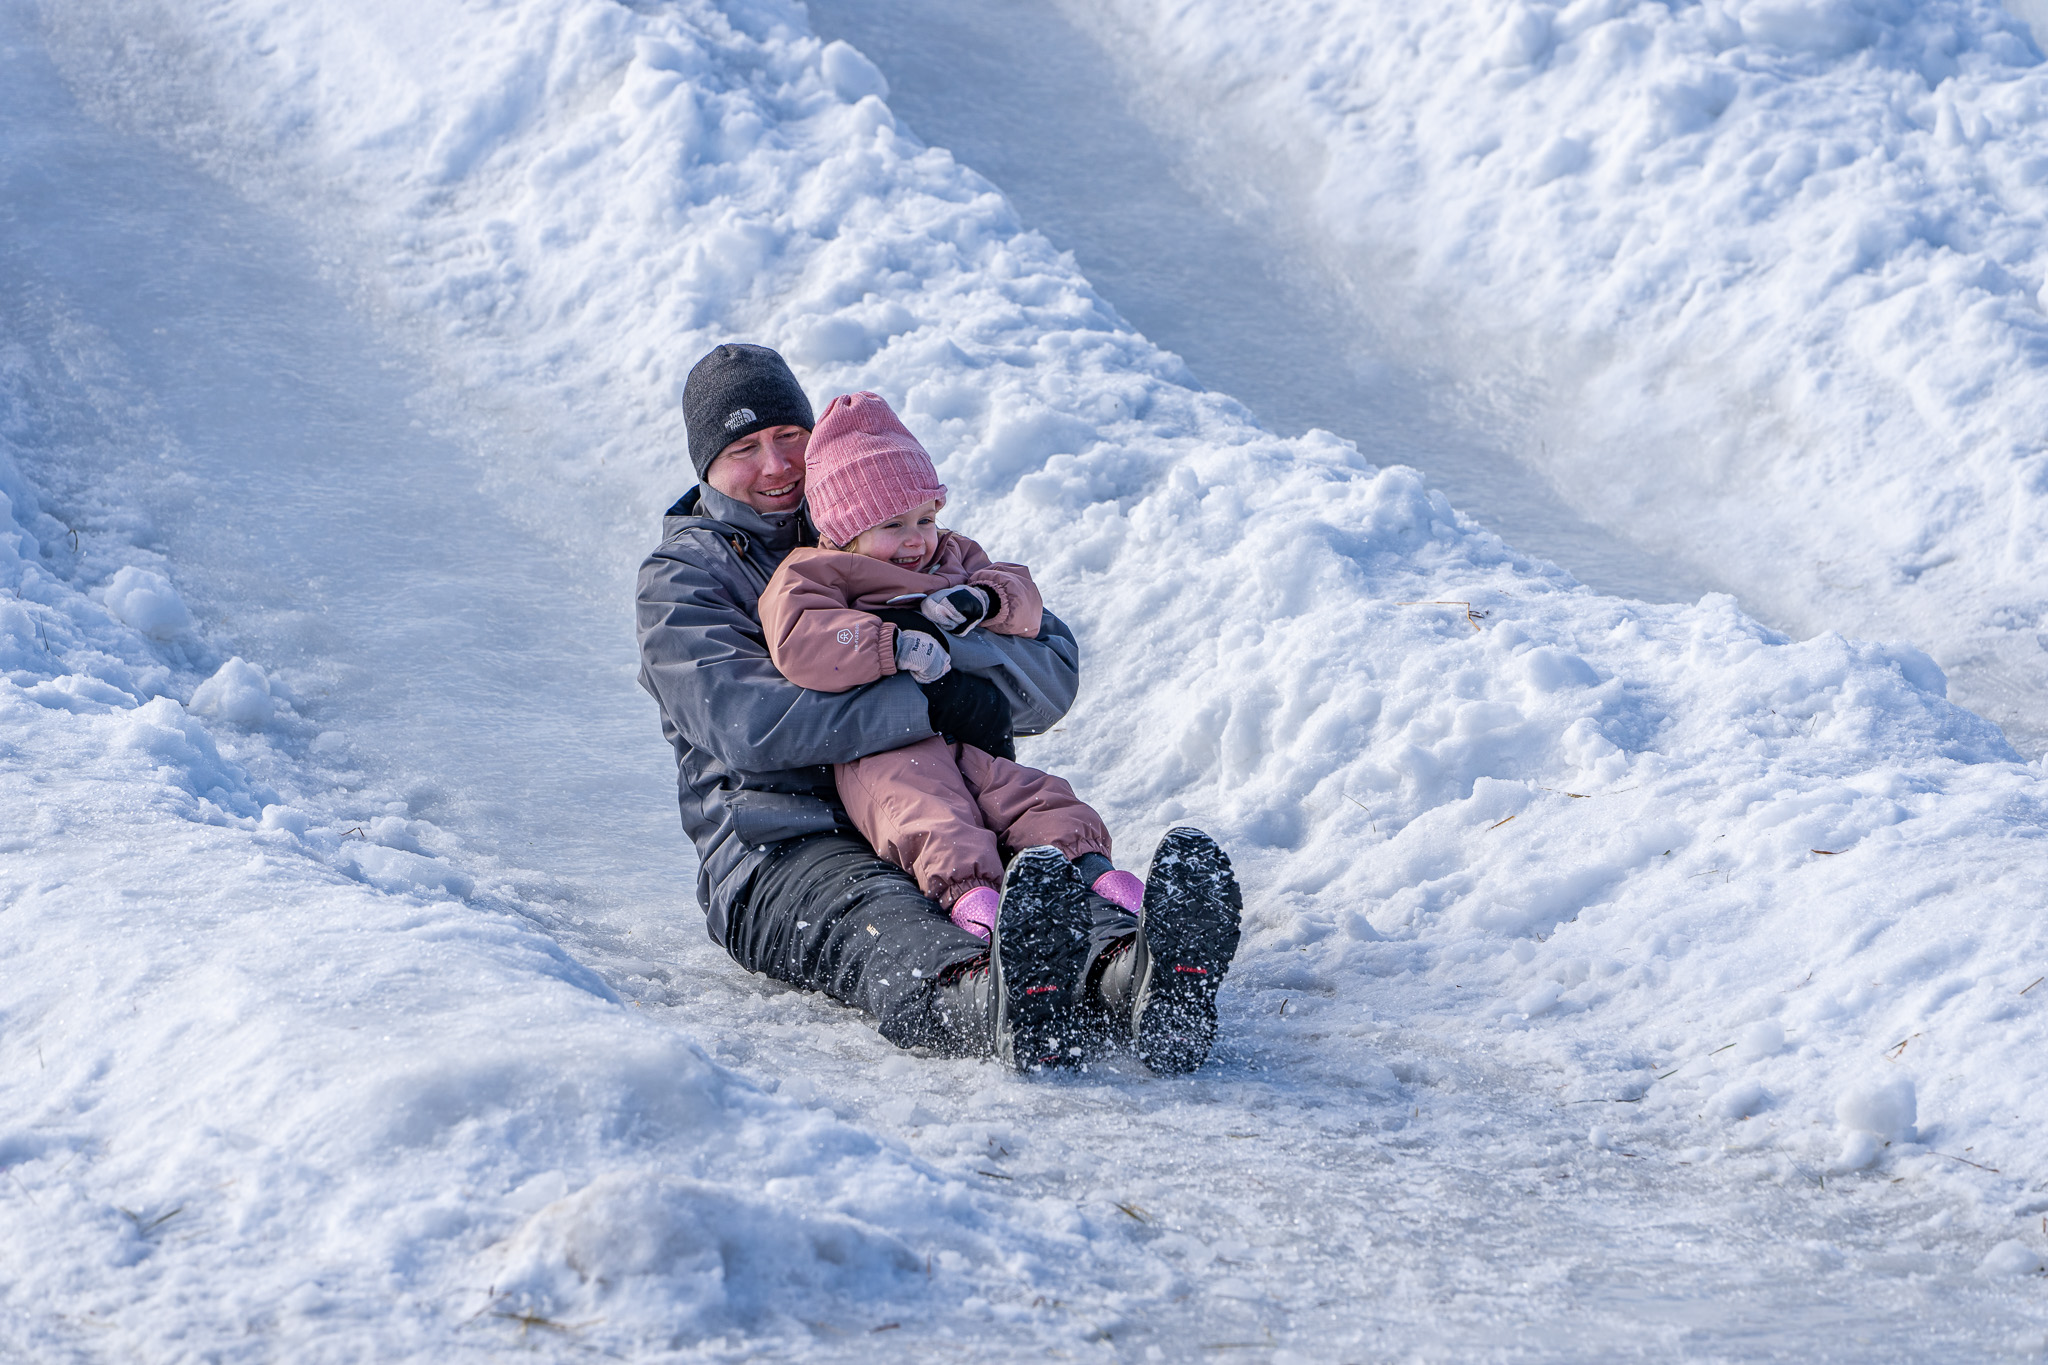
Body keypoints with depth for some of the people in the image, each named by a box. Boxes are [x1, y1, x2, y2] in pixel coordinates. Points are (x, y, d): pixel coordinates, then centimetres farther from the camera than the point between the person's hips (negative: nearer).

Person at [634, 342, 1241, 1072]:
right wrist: (927, 707, -19)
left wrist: (941, 649, -11)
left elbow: (1051, 670, 12)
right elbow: (745, 723, -12)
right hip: (777, 851, -4)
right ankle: (996, 1003, -76)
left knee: (1043, 879, -33)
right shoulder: (680, 579, 10)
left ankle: (1129, 977, -68)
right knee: (879, 924, -40)